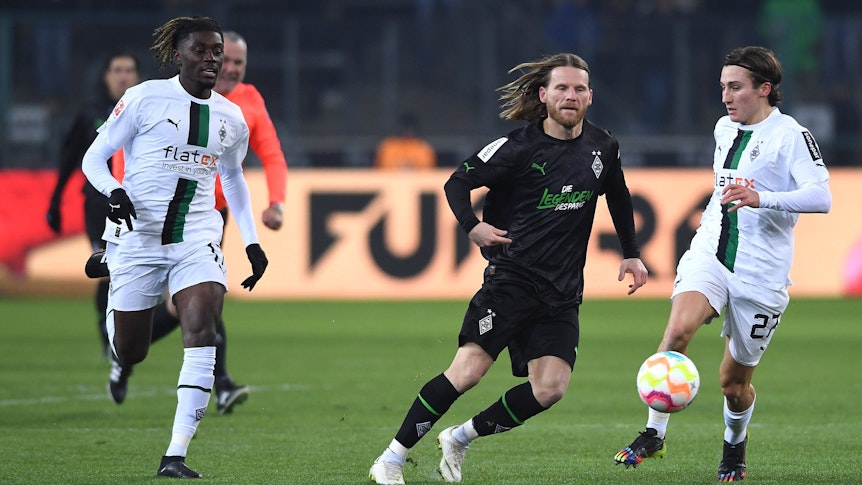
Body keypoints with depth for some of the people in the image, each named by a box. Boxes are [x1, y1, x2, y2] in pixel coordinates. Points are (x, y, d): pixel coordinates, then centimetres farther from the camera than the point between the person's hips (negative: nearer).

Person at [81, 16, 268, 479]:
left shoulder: (231, 118, 8)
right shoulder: (144, 98, -5)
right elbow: (94, 158, -1)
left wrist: (251, 241, 17)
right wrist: (112, 191, -22)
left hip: (197, 237, 2)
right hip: (138, 233, -2)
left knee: (203, 327, -22)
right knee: (127, 353, 3)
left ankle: (176, 455, -23)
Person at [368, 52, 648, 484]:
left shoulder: (603, 146, 7)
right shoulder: (518, 147, -8)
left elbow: (618, 197, 26)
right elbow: (458, 182, -3)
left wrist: (631, 253, 25)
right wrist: (472, 226, -18)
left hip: (563, 291, 5)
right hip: (511, 277, -5)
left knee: (550, 388, -10)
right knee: (468, 370, -17)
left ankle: (460, 438, 10)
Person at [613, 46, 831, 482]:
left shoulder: (789, 135, -9)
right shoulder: (724, 129, 13)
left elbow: (821, 196, -23)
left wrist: (762, 199, -33)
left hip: (760, 274, -4)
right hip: (709, 255, 4)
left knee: (733, 381, 6)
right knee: (679, 328, -27)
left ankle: (735, 442, 39)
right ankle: (654, 433, -22)